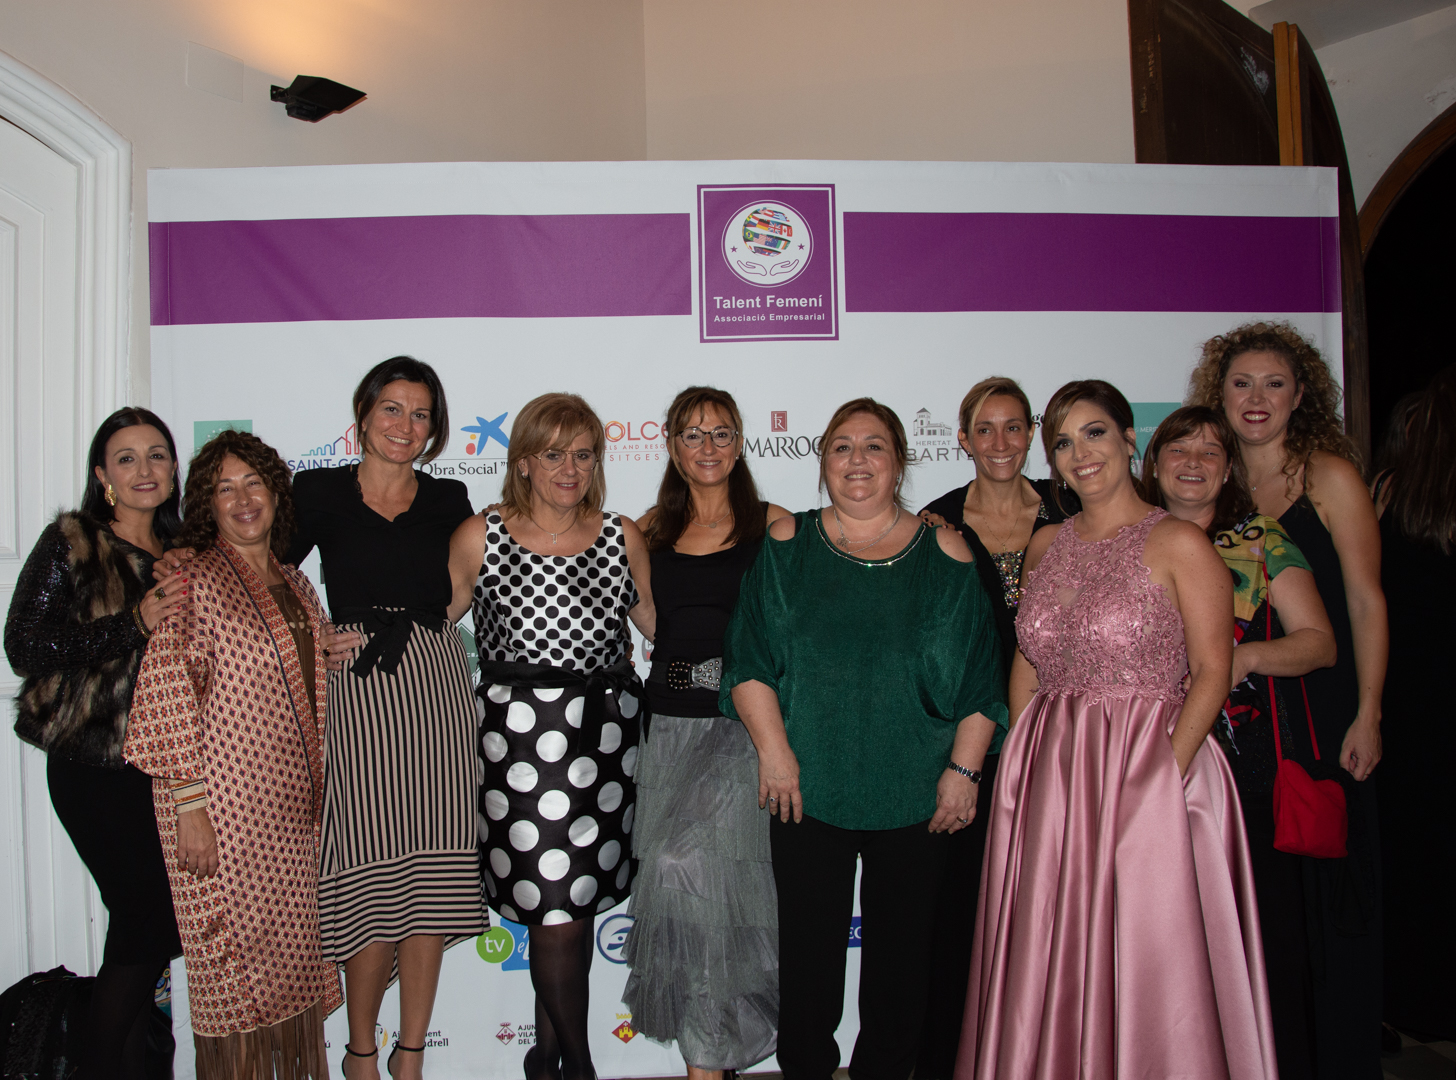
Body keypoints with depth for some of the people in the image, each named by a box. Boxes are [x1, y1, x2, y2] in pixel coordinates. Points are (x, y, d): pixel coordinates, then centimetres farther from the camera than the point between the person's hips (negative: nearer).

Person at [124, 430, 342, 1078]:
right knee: (232, 958, 3)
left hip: (294, 806, 6)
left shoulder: (296, 586, 13)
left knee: (292, 955, 13)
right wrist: (189, 806, -16)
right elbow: (167, 697, -13)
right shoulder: (194, 580, -8)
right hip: (223, 805, -6)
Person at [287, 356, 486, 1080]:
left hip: (437, 689, 2)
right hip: (358, 691, -2)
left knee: (433, 878, 2)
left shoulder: (448, 500, 12)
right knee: (375, 880, -4)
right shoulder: (320, 493, 7)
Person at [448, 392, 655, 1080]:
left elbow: (661, 624, 14)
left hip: (606, 732, 3)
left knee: (579, 898, 12)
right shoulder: (480, 537, 1)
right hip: (519, 735, -2)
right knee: (556, 911, -3)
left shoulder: (623, 537, 7)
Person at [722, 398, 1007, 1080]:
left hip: (915, 793, 0)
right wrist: (773, 749, -8)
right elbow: (749, 661, 0)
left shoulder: (944, 555, 2)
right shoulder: (787, 545, 3)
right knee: (808, 945, 9)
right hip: (808, 787, 0)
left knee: (900, 945, 12)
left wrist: (963, 769, -4)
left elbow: (979, 677, 1)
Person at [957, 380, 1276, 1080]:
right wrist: (1025, 758, 6)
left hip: (1147, 772, -5)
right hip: (1047, 779, 5)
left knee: (1145, 960, 1)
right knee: (1047, 962, 11)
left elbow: (1212, 672, -8)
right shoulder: (1047, 545, 12)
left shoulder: (1178, 543, -4)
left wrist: (1167, 773, -17)